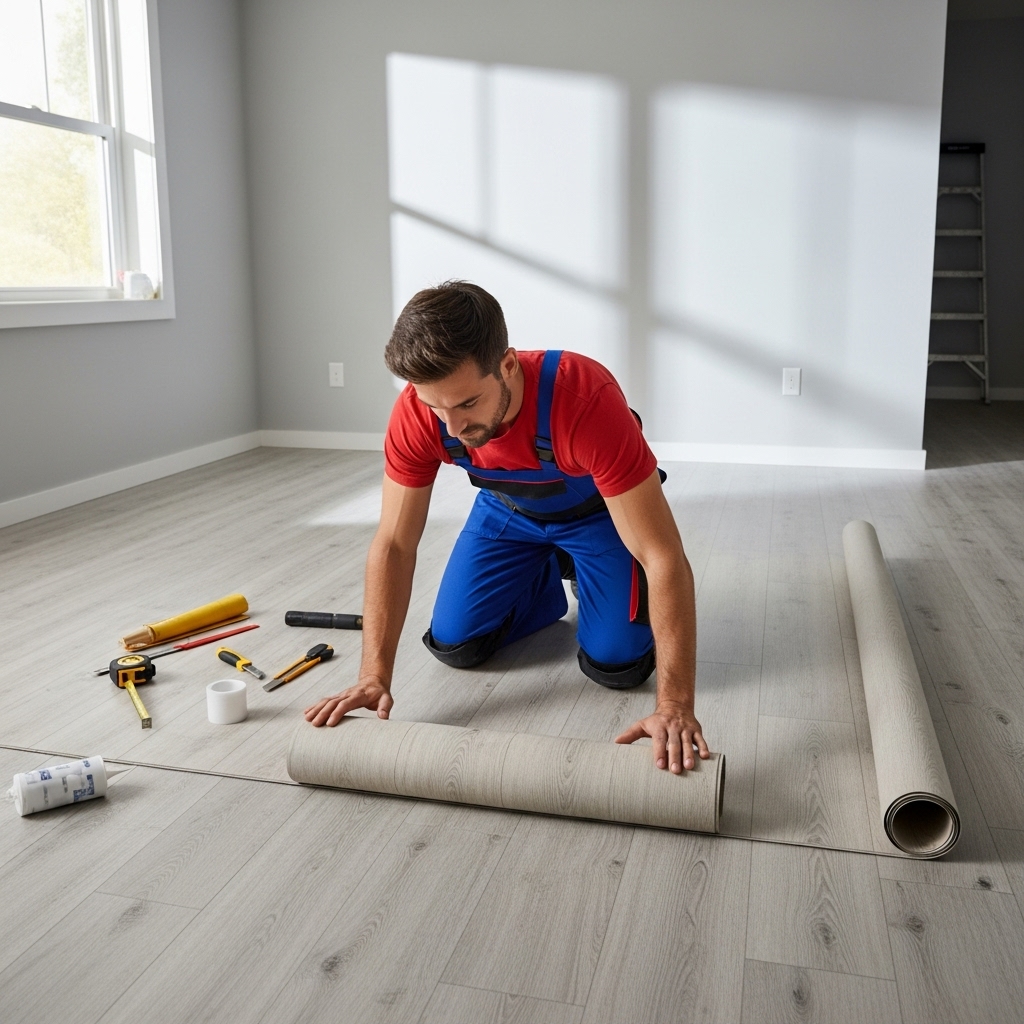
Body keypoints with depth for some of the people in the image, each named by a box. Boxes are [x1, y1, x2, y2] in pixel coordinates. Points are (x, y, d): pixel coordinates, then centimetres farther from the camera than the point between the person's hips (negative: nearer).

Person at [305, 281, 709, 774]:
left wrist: (675, 705, -45)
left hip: (598, 510, -3)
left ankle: (579, 578, 19)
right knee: (455, 646, -3)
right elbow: (393, 545, -21)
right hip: (507, 510, 3)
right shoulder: (417, 412, -31)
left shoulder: (586, 400, -44)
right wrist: (374, 677, -29)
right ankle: (547, 589, 26)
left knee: (616, 664, -14)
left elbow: (665, 559, -42)